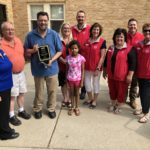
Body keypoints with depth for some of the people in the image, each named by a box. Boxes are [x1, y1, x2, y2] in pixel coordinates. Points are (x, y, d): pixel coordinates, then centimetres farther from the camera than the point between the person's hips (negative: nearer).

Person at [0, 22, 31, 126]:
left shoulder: (18, 40, 2)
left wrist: (22, 64, 9)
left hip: (21, 73, 6)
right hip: (10, 75, -6)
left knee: (21, 93, 18)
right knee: (12, 96, 7)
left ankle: (21, 111, 37)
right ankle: (12, 116, 24)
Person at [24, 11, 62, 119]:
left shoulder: (54, 34, -4)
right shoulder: (30, 35, -4)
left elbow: (59, 51, -2)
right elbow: (26, 52, 2)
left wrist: (52, 60, -17)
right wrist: (33, 50, -20)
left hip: (52, 68, 0)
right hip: (38, 69, 0)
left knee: (52, 91, 13)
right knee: (39, 91, 15)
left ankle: (51, 109, 33)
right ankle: (37, 109, 36)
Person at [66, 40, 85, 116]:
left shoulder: (81, 58, -12)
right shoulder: (68, 57, -7)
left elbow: (82, 70, -7)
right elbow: (67, 69, 1)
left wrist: (82, 81, -8)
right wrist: (66, 79, 2)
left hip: (78, 79, -1)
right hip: (70, 79, 2)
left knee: (77, 93, 14)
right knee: (71, 93, 15)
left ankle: (77, 107, 30)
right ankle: (72, 107, 32)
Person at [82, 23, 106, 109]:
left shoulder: (102, 41, -10)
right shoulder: (87, 40, 5)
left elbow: (103, 56, -13)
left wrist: (98, 68, -17)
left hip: (96, 67, -5)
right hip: (87, 66, 5)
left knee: (95, 83, 9)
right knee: (87, 83, 13)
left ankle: (94, 101, 26)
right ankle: (90, 99, 35)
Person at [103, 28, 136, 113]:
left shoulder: (130, 49, -10)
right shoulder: (111, 48, 8)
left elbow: (133, 63, -12)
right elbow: (106, 60, 16)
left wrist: (130, 75, -16)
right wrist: (105, 71, 16)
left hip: (122, 76, -5)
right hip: (111, 75, 5)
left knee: (121, 91, 9)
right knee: (112, 90, 17)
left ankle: (119, 106, 28)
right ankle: (113, 104, 37)